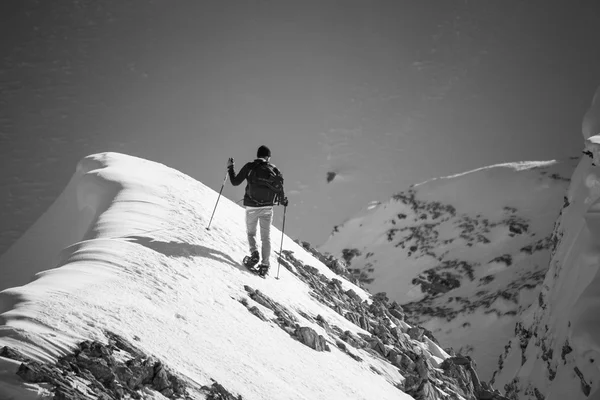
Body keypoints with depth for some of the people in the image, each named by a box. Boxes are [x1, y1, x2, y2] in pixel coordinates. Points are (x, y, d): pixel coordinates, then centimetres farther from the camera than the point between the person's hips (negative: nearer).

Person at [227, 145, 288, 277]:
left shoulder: (250, 167, -6)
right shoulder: (274, 170, -1)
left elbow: (235, 182, -3)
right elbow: (280, 190, -1)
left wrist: (230, 168, 11)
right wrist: (283, 201, 19)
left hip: (251, 207, -1)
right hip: (267, 208, 1)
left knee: (251, 232, 18)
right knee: (266, 236, 9)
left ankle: (254, 254, -5)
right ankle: (265, 264, 2)